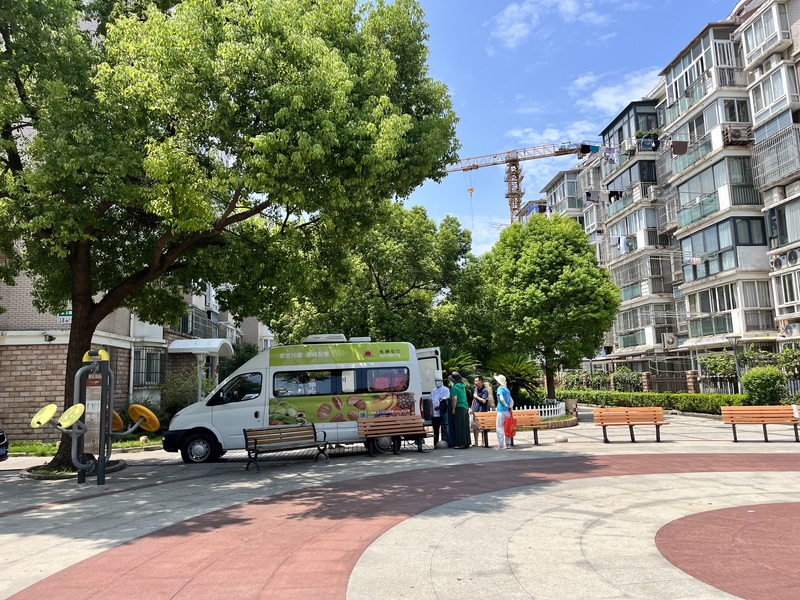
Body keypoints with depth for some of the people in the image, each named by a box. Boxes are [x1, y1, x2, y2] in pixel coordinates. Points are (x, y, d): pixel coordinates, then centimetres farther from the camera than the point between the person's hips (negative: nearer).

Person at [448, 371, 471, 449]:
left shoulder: (455, 387, -11)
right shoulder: (462, 386, 13)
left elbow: (454, 399, -17)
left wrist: (453, 409, -13)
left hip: (459, 408, -8)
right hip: (465, 407, 8)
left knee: (459, 426, -3)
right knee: (465, 426, 11)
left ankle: (461, 443, -2)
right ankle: (466, 443, 16)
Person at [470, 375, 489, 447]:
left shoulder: (485, 390, -11)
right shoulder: (475, 389, 13)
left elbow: (483, 401, -19)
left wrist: (476, 396, -8)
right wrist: (471, 408, 18)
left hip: (481, 412, -8)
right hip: (474, 411, 8)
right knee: (474, 427, 11)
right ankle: (476, 443, 20)